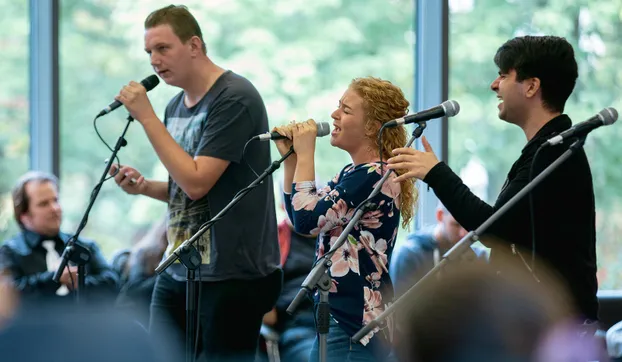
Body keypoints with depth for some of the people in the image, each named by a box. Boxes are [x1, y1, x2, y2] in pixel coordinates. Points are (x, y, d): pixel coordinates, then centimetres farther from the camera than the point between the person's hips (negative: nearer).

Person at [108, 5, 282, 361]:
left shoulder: (234, 98, -14)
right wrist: (145, 187, 2)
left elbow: (196, 182, -21)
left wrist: (147, 117, -17)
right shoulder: (176, 106, 11)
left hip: (233, 276, -8)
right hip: (177, 273, 8)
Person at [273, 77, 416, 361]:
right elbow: (298, 215, 21)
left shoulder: (374, 177, -17)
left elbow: (308, 220, -21)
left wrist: (305, 154, -11)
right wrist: (291, 159, 9)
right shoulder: (353, 173, 13)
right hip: (340, 317, 10)